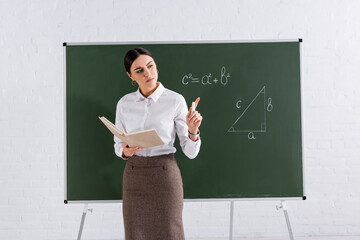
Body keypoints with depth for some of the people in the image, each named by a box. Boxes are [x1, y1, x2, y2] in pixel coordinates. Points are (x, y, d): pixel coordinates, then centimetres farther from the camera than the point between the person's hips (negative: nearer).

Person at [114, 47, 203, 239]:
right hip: (134, 175, 3)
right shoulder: (124, 103, 3)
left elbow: (190, 152, -6)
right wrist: (125, 151, -11)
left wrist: (193, 130, -26)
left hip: (165, 174, -3)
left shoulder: (175, 100, -7)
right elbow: (118, 144, 12)